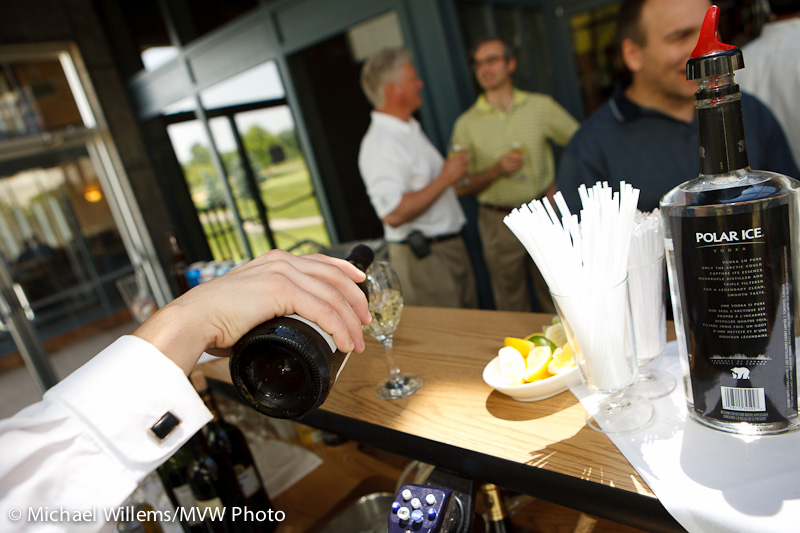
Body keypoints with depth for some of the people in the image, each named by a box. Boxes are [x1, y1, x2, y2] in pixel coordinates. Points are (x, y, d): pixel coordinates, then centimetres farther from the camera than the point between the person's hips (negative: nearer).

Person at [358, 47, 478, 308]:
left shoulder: (411, 129, 16)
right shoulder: (379, 144, -18)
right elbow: (394, 214, -29)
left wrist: (453, 170, 13)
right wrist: (445, 179, -22)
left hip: (453, 246, 10)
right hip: (423, 258, -10)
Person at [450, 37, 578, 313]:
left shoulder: (540, 106, 2)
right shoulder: (467, 123, 0)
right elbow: (461, 186, -3)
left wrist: (559, 186, -1)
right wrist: (496, 171, -18)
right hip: (499, 224, 0)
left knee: (557, 300, 10)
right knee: (511, 308, 10)